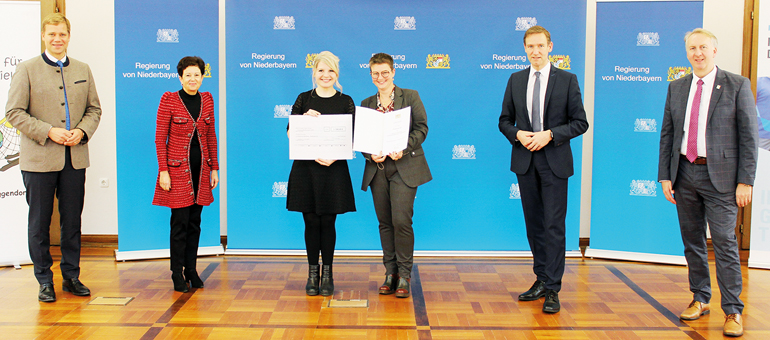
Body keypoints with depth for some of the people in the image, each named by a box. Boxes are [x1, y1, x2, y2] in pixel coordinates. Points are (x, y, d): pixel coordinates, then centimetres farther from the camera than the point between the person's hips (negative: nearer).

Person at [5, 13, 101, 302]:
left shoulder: (83, 70, 12)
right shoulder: (27, 70, 0)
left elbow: (94, 108, 14)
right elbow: (14, 112, -5)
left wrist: (82, 131, -6)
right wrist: (49, 132, -15)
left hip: (75, 158, 3)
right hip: (40, 159, -3)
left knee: (72, 221, 9)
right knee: (39, 223, 4)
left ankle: (71, 276, 21)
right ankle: (44, 281, 15)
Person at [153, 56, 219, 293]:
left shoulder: (207, 99, 8)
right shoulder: (169, 100, -6)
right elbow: (160, 138, -6)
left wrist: (214, 168, 10)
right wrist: (163, 170, -12)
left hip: (201, 167, 5)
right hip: (178, 167, -5)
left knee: (195, 222, 10)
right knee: (180, 222, -3)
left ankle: (192, 271, 20)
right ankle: (178, 275, 7)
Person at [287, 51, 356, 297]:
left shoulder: (345, 102, 4)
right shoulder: (304, 99, 7)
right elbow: (290, 133, 3)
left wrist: (334, 156, -16)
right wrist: (305, 119, -16)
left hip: (334, 169, -1)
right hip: (305, 167, 1)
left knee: (328, 222, 3)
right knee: (311, 221, 4)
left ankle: (327, 273, 15)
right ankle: (312, 273, 15)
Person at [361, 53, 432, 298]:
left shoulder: (410, 96, 5)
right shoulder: (366, 104, 14)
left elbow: (422, 128, -2)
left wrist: (404, 149, -17)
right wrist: (371, 154, -10)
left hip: (404, 167, -4)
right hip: (377, 169, 4)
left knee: (401, 221, -10)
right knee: (385, 223, 7)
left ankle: (404, 275, 2)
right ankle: (390, 273, 16)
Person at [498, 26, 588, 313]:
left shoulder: (567, 80, -1)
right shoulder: (516, 80, 9)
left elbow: (580, 123, -3)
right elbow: (504, 121, 12)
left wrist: (550, 134, -16)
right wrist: (517, 134, -9)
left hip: (554, 162, -4)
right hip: (525, 161, 4)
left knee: (554, 226, -5)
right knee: (533, 224, 11)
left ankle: (552, 290, 1)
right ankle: (541, 280, 23)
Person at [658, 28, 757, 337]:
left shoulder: (737, 85, -2)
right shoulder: (676, 88, 11)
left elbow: (749, 136, -5)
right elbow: (667, 134, 11)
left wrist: (745, 181, -10)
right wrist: (665, 176, 4)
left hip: (720, 176, -4)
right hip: (685, 173, 4)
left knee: (724, 242, -5)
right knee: (692, 241, 12)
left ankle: (733, 311, 3)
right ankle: (700, 299, 25)